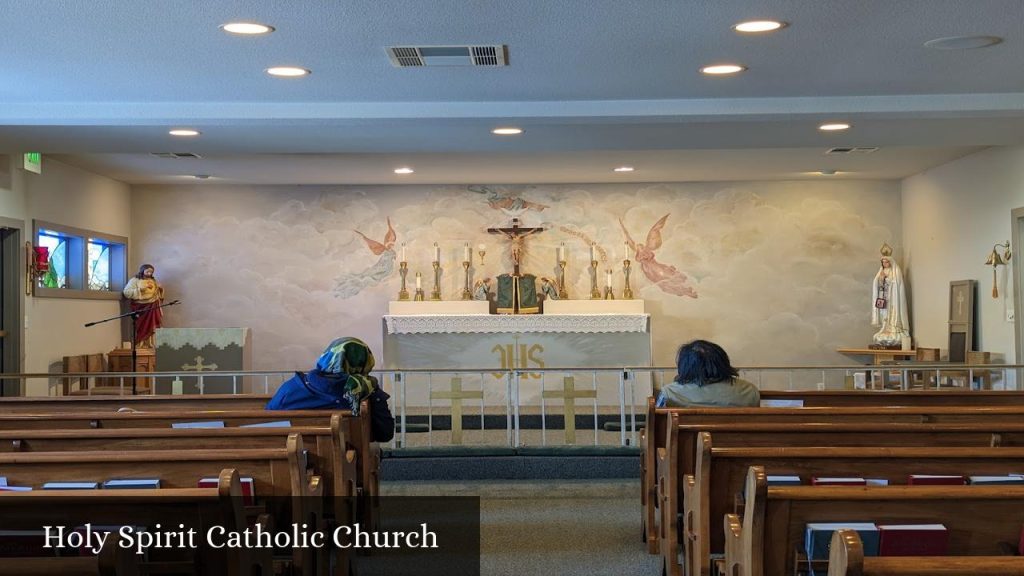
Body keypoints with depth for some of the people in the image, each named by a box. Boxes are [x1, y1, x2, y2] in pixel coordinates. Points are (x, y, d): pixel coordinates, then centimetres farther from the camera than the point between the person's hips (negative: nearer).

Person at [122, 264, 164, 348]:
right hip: (140, 309, -5)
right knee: (141, 330, -7)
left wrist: (160, 289, 3)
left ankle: (149, 347, 10)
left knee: (150, 330, 5)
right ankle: (140, 348, -5)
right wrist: (140, 289, -20)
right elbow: (126, 293, -13)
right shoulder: (134, 280, -2)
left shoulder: (154, 281, 16)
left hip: (152, 309, 5)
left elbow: (159, 294, 26)